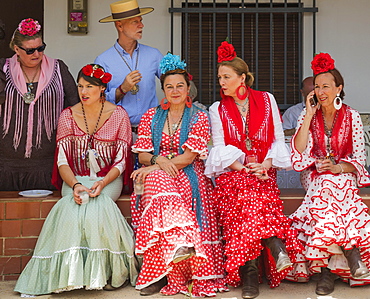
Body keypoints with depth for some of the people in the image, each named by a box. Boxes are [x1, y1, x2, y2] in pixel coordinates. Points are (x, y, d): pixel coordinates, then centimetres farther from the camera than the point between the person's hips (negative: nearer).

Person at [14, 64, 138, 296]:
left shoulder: (119, 115, 2)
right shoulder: (68, 116, 6)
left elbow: (120, 161, -1)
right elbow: (63, 160, 1)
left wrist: (102, 183, -19)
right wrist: (75, 185, -20)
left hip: (108, 180, -1)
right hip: (75, 179, 1)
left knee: (97, 205, -33)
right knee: (73, 205, -32)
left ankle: (107, 270, -20)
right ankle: (73, 271, -24)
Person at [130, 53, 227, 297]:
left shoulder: (199, 118, 6)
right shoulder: (151, 117, 15)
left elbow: (188, 157, -6)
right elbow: (143, 154, 9)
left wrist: (155, 167, -15)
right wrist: (158, 160, -15)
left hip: (189, 175, -2)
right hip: (156, 173, 2)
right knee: (158, 180, -35)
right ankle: (181, 242, -46)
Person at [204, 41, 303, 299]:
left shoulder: (267, 100, 12)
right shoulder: (217, 110, 13)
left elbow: (279, 140, 7)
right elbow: (221, 149, 4)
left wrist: (267, 164, -12)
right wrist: (245, 167, -13)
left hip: (263, 170, 0)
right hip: (231, 172, 0)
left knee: (249, 200, -34)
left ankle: (249, 273, -38)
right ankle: (277, 248, -38)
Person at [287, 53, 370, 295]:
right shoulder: (308, 116, 5)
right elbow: (299, 152, -9)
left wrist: (338, 168, -19)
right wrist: (309, 116, -10)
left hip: (344, 175, -1)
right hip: (316, 177, 1)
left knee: (329, 185, -35)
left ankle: (329, 267, -34)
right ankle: (349, 253, -33)